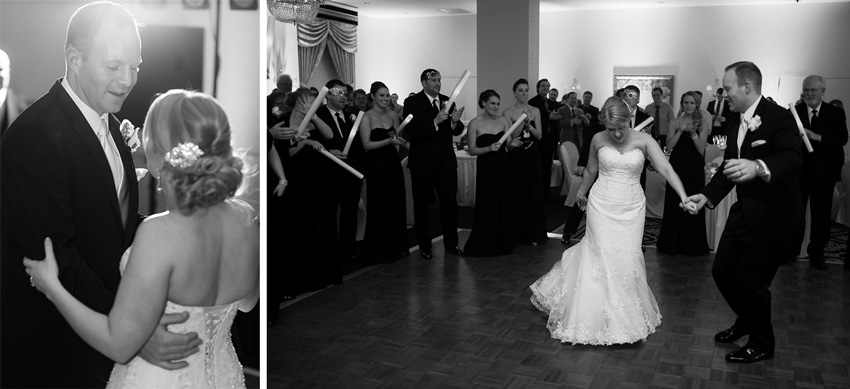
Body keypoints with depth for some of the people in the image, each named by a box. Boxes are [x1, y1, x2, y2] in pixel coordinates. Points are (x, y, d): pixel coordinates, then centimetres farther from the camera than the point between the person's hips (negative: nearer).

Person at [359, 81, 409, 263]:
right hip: (377, 165, -5)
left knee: (397, 205, 9)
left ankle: (396, 247, 22)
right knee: (379, 208, 0)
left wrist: (398, 139, -4)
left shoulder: (393, 114, 9)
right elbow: (366, 144, -13)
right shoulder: (367, 117, -8)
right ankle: (378, 251, 11)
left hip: (393, 162, 6)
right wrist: (388, 140, -21)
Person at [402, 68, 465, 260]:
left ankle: (451, 242, 20)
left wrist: (455, 122, -15)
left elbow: (457, 131, 7)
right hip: (423, 163, -4)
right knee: (421, 206, 7)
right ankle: (424, 245, 20)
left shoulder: (447, 101, 6)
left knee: (450, 202, 7)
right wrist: (434, 122, -27)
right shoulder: (412, 102, -8)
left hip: (447, 161, 4)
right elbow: (410, 134, -18)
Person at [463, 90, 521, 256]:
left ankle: (502, 243, 21)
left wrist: (512, 144, -15)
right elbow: (472, 150, -6)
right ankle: (484, 246, 14)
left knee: (503, 204, 7)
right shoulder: (475, 124, -6)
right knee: (486, 207, 0)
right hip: (485, 168, -4)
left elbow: (507, 145, 7)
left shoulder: (503, 121, 4)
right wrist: (489, 148, -21)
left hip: (502, 167, 4)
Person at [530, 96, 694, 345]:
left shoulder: (644, 140, -8)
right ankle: (609, 320, 11)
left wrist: (683, 197, -32)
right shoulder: (598, 140, -3)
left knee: (627, 259, 0)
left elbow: (666, 169, -19)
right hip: (602, 206, 0)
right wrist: (581, 193, 29)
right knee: (603, 258, -2)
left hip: (631, 208, 0)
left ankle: (627, 314, 21)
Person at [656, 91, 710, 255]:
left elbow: (701, 149, -6)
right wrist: (681, 130, -15)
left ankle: (692, 245, 17)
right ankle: (672, 243, 17)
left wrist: (693, 132, -18)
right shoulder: (675, 122, 4)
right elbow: (669, 145, -6)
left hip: (695, 168, -1)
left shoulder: (702, 123, 1)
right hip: (677, 166, 1)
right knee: (674, 204, 4)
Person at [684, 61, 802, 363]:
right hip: (744, 210, 8)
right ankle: (746, 321, 42)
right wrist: (708, 195, 0)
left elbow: (792, 157, -34)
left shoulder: (779, 118, -19)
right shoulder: (734, 123, 5)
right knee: (722, 271, 15)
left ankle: (762, 344, 25)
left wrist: (759, 167, -54)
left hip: (771, 215, -8)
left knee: (751, 282, 1)